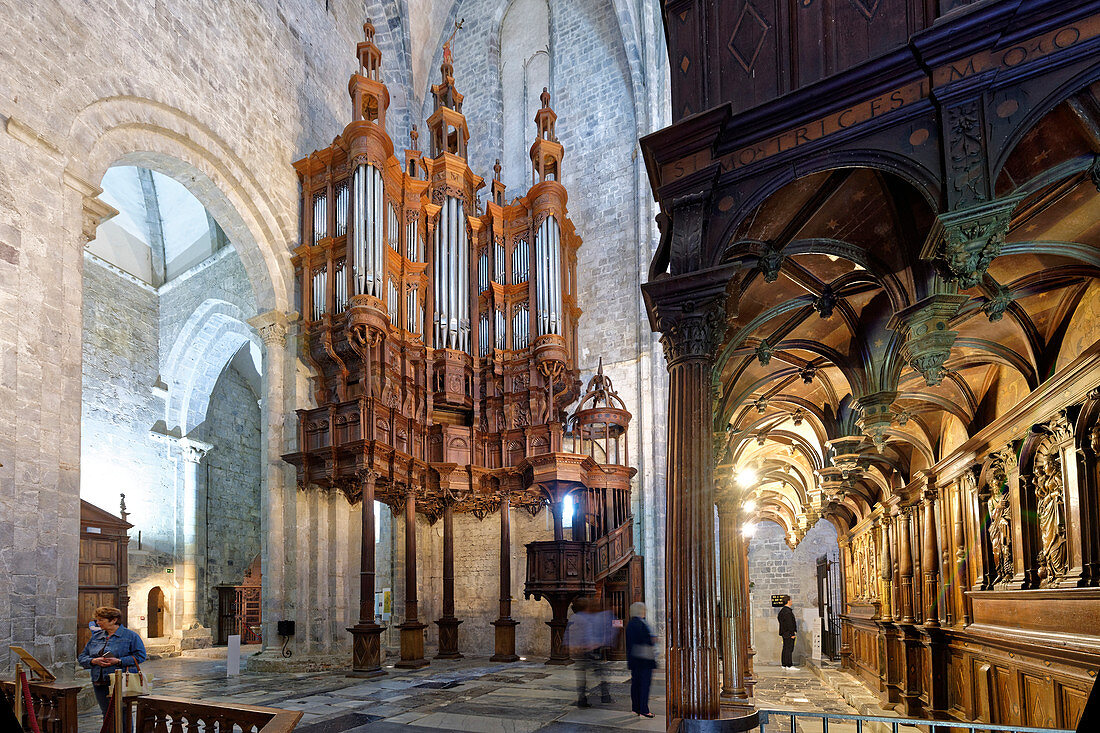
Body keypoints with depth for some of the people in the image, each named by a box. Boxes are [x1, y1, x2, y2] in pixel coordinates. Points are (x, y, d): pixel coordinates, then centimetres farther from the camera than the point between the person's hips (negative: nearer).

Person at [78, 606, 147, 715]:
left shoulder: (130, 635, -2)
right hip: (100, 684, 6)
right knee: (107, 713, 9)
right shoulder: (95, 636, 16)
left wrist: (118, 661, -17)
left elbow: (140, 656, -7)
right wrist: (94, 661, -6)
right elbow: (82, 657, 16)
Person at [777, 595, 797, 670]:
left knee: (785, 649, 13)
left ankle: (784, 665, 16)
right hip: (788, 633, -10)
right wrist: (792, 634, -18)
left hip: (784, 633, 10)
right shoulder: (787, 611, -18)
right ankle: (789, 665, -8)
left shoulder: (782, 610, 15)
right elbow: (789, 623, -21)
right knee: (789, 649, -8)